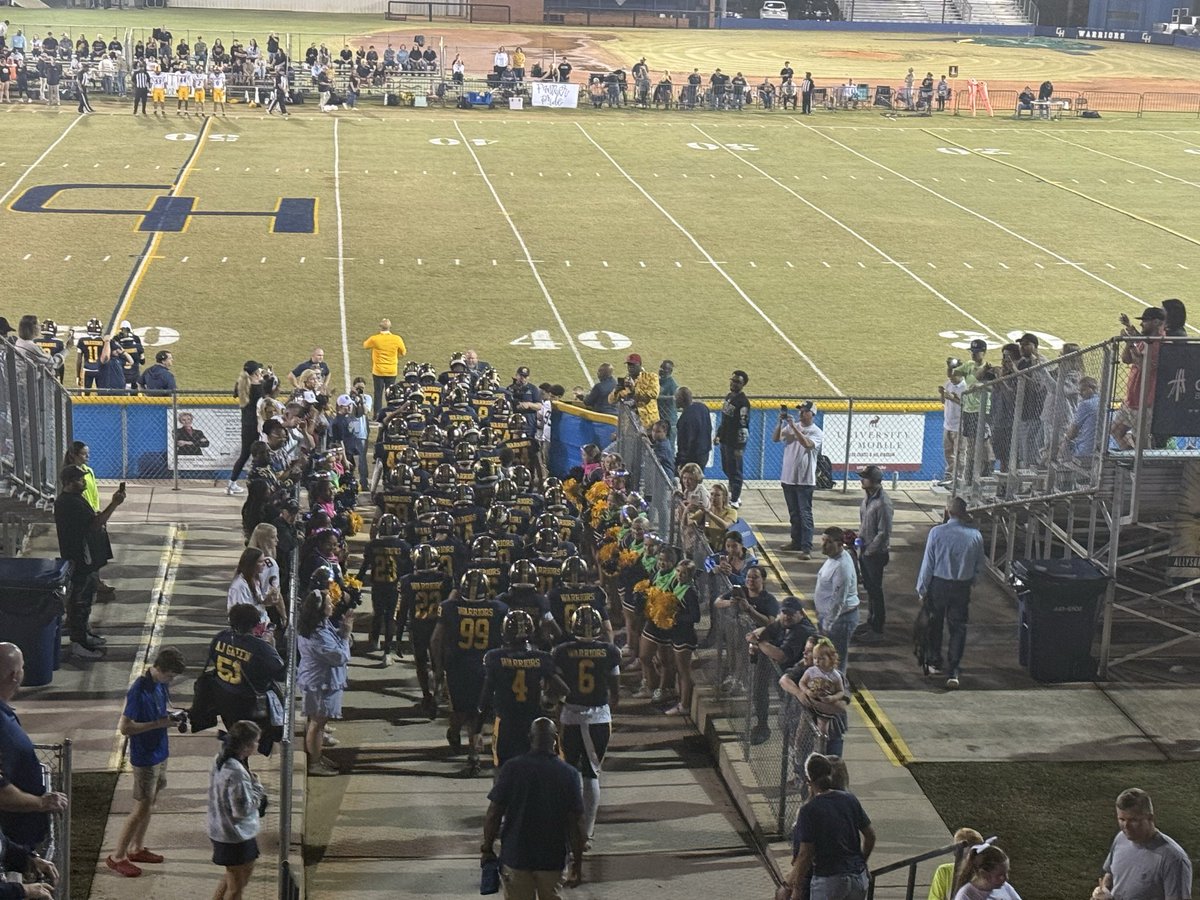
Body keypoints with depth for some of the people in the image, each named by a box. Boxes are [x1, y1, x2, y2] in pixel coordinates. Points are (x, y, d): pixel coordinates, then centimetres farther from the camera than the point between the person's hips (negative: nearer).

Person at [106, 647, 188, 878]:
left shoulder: (160, 685, 1)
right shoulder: (138, 691, -25)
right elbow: (125, 728, -25)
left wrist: (172, 714, -2)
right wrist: (158, 723, -25)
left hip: (159, 752, 9)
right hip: (144, 757, -9)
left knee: (150, 804, 18)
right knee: (142, 808, -3)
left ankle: (137, 849, 32)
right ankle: (117, 857, 7)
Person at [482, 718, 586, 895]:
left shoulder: (512, 769, -9)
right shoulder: (569, 774, -7)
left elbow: (493, 815, -7)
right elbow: (576, 823, -6)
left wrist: (487, 849, 6)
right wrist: (577, 863, 3)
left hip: (515, 855, 0)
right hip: (553, 858, 1)